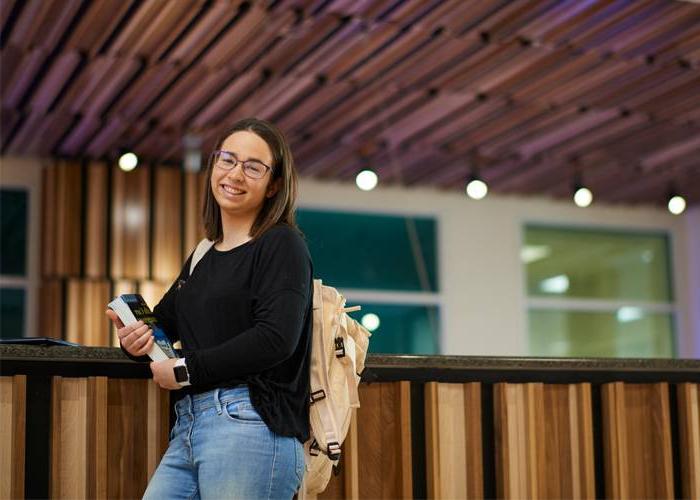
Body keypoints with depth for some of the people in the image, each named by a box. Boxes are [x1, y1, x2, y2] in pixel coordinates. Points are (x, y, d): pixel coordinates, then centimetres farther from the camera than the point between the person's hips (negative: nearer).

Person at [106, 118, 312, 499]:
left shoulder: (282, 245, -2)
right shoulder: (202, 257, 21)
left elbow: (276, 339, -16)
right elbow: (162, 320, 30)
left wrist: (185, 370, -9)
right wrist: (133, 337, 5)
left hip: (250, 424, -7)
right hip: (186, 428, 7)